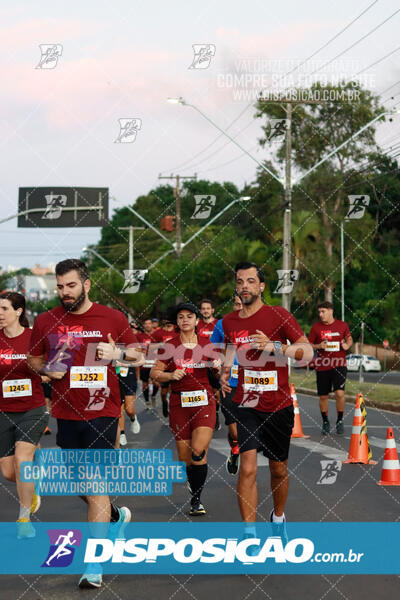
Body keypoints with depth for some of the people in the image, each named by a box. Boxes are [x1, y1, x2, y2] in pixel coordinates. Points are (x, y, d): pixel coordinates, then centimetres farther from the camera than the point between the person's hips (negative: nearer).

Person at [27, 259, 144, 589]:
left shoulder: (113, 318, -1)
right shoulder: (46, 321, 3)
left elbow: (139, 354, 10)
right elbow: (34, 359, 17)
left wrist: (119, 353, -11)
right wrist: (47, 369, -5)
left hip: (102, 412, -3)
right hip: (66, 413, 4)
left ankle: (93, 563, -5)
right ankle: (116, 516, 45)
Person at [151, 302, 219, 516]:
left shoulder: (206, 344, 5)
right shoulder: (170, 345, 3)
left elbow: (217, 367, 19)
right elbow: (154, 373, 6)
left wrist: (218, 366, -4)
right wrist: (171, 375, -12)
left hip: (204, 402, -1)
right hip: (179, 404, 1)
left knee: (198, 451, -17)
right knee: (185, 457, 1)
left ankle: (196, 499, -6)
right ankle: (195, 497, 21)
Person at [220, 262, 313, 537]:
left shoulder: (279, 315, -9)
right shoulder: (229, 321, 3)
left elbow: (308, 351, -15)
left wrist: (274, 346, -29)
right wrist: (225, 371, 2)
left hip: (278, 407, -1)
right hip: (246, 406, 1)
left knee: (279, 469, 14)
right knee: (248, 468, -13)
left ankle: (278, 517, 40)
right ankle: (249, 534, -9)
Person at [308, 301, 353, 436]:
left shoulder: (342, 325, 3)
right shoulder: (316, 327, 2)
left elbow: (349, 339, 18)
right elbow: (308, 344, 7)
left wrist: (347, 345, -4)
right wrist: (319, 346, -11)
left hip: (339, 365, -1)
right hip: (322, 367, 1)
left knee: (339, 393, -16)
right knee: (323, 396, 6)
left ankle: (340, 421, 3)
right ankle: (325, 422, 25)